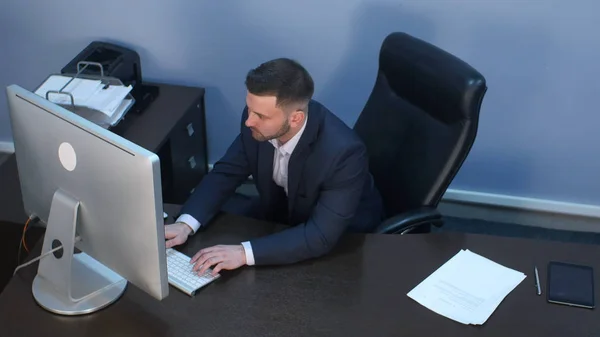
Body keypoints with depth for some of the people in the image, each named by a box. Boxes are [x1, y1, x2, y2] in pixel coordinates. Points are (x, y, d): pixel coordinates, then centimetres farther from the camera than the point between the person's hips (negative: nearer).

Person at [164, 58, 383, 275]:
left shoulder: (343, 152, -37)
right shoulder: (258, 119, -21)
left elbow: (322, 235, -38)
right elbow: (227, 172, -9)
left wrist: (244, 253, -46)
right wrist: (186, 223, -25)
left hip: (342, 239, -5)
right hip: (279, 216, 5)